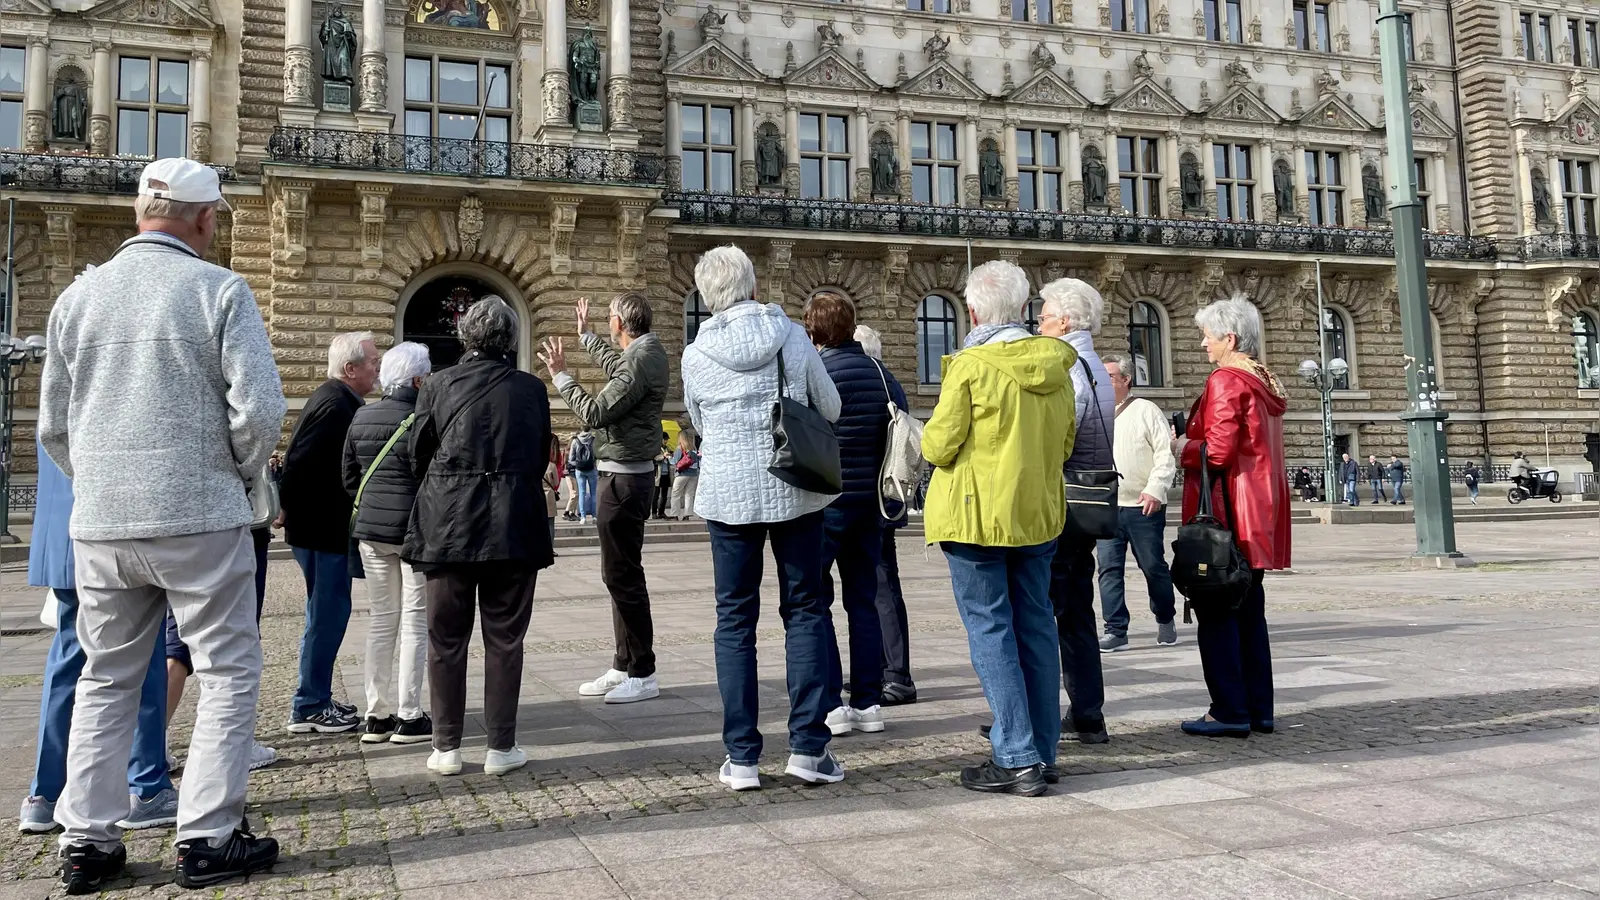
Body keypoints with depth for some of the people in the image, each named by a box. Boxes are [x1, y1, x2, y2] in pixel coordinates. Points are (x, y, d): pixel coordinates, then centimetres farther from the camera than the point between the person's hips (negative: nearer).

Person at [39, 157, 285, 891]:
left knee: (105, 679, 16)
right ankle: (207, 838, 6)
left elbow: (53, 425, 12)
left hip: (99, 525, 5)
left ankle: (85, 843, 20)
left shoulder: (78, 295, 8)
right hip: (199, 519, -5)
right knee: (228, 671, 6)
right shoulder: (219, 290, -7)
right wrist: (241, 469, 5)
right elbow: (260, 407, -13)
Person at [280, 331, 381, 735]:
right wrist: (287, 510, -15)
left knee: (327, 612, 16)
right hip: (321, 528, -11)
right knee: (328, 613, -3)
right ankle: (310, 706, 7)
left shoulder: (337, 400, 13)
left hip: (326, 526, 11)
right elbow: (299, 462, -24)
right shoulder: (334, 405, -20)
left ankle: (313, 700, 26)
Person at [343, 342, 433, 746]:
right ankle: (409, 717, 4)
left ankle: (377, 716, 16)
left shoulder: (361, 417, 7)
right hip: (417, 527, -6)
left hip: (370, 527, 6)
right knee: (415, 619, 2)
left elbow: (349, 477, 12)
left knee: (381, 619, 13)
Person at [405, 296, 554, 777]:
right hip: (514, 527, 0)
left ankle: (447, 747, 17)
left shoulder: (438, 386, -2)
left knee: (446, 638, 11)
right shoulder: (532, 390, 0)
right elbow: (542, 457, 8)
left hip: (448, 526, 0)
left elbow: (418, 457, 4)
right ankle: (501, 747, 12)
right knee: (504, 639, 8)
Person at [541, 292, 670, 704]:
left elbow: (594, 413, -22)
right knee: (619, 572, 15)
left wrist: (560, 375, -10)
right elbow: (617, 368, 33)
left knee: (623, 575, -5)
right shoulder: (648, 352, 10)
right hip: (626, 473, 10)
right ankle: (625, 665, 22)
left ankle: (642, 674, 2)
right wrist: (585, 334, 43)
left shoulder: (641, 362, -20)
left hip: (624, 477, -10)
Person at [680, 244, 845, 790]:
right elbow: (831, 408, 5)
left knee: (735, 620, 8)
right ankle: (808, 747, 9)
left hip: (728, 494, 0)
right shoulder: (792, 335, -3)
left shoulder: (697, 355, -2)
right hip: (796, 490, 0)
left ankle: (742, 758, 10)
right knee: (805, 611, 10)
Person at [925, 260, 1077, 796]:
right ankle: (1043, 752, 21)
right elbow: (1065, 444, 11)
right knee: (1035, 626, 13)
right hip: (1039, 514, 6)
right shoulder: (1056, 365, 4)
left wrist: (930, 443, 7)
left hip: (978, 516, -6)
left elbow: (938, 444, -14)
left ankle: (1017, 760, 0)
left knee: (990, 631, 0)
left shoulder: (970, 365, -15)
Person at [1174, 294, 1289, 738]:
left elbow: (1217, 452, -20)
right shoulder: (1266, 383, 15)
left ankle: (1230, 712, 0)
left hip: (1227, 515, -9)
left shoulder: (1225, 381, -13)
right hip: (1260, 514, 9)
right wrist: (1194, 443, 15)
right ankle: (1259, 709, 18)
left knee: (1216, 612, -3)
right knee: (1249, 610, 13)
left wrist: (1183, 449, -2)